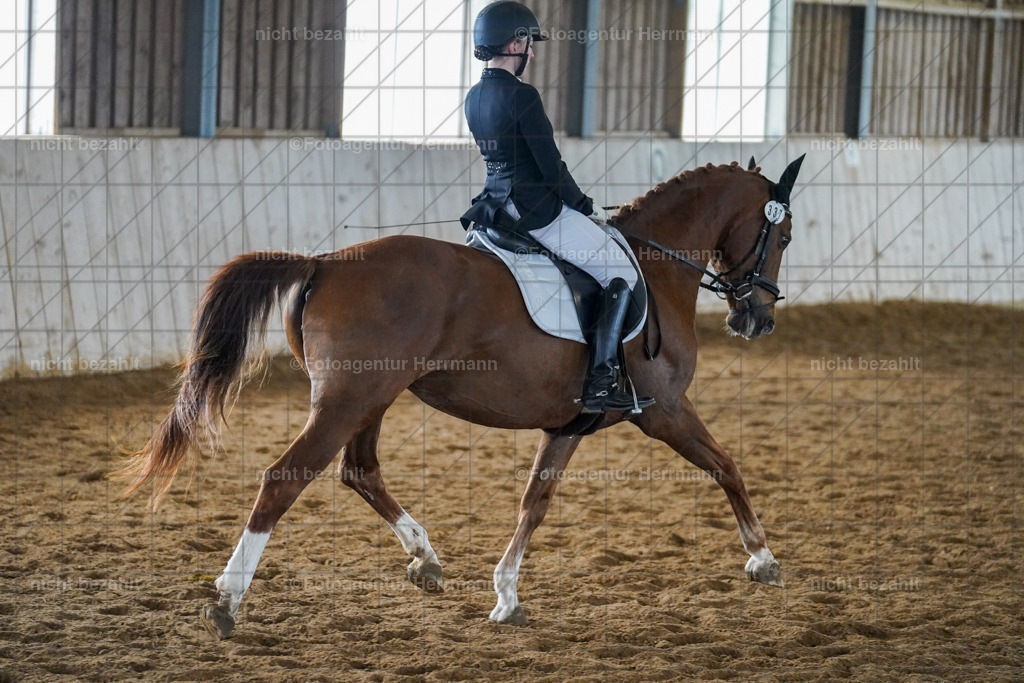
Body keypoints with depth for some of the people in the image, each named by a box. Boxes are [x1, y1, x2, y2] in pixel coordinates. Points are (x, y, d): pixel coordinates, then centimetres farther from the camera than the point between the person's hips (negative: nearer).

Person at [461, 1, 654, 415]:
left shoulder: (474, 99, 9)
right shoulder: (522, 96, -19)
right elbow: (550, 164, -18)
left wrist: (569, 201, 18)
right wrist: (580, 202, 0)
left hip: (497, 205, 10)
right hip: (536, 209, -10)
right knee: (622, 273, 0)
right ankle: (601, 383, -9)